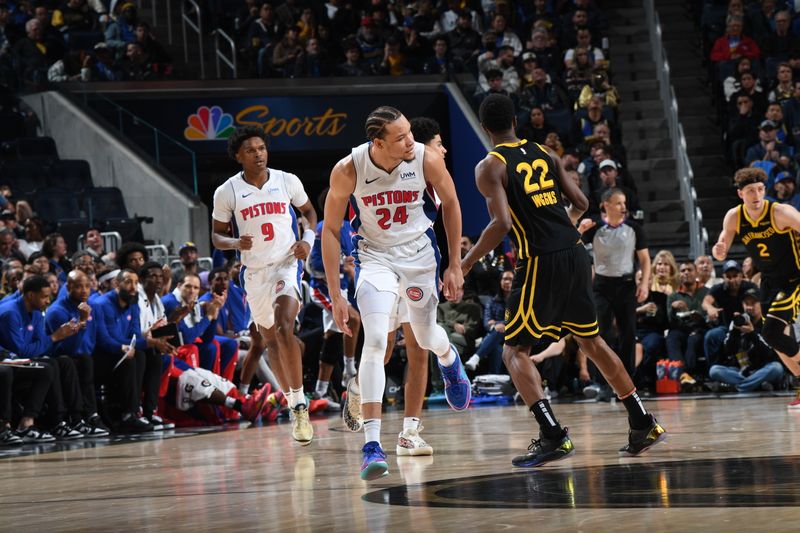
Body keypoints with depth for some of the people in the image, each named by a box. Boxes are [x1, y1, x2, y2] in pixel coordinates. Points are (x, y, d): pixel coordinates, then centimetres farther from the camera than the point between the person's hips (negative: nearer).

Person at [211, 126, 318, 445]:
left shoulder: (287, 181, -3)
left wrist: (308, 239, -4)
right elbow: (217, 236, 4)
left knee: (284, 326, -24)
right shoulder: (227, 193, -4)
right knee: (270, 339, 12)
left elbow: (308, 211, 14)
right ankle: (294, 406, 29)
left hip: (287, 263, -2)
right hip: (254, 271, 2)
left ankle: (300, 403, -21)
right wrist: (235, 243, -18)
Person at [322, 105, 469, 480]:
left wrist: (455, 266, 1)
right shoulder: (348, 171, -23)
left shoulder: (427, 159, -21)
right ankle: (372, 444, -20)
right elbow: (330, 230, -11)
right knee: (375, 340, -20)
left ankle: (449, 360, 58)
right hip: (375, 256, -2)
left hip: (419, 254, 2)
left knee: (426, 338, 17)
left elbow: (450, 203, -1)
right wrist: (335, 295, -12)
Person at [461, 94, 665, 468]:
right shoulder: (545, 155, 14)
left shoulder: (490, 167, -4)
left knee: (515, 352, 4)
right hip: (575, 254, 6)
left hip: (540, 263, -6)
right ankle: (643, 424, 23)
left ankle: (552, 436, -14)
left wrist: (465, 265, -8)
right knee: (591, 341, 21)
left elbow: (501, 224, -16)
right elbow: (581, 203, 14)